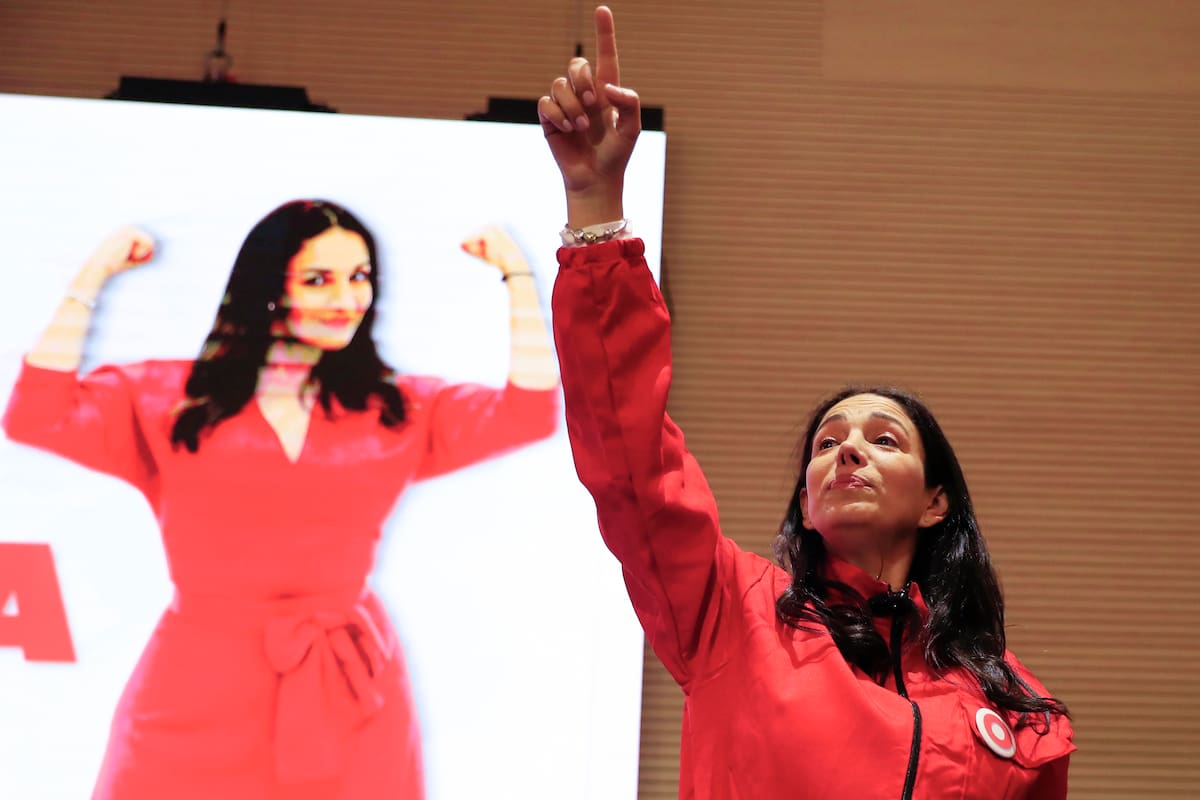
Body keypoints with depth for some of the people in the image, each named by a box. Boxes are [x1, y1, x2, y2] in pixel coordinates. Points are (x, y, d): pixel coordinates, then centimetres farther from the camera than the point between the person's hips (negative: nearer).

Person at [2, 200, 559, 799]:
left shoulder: (398, 411, 8)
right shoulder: (170, 398, 4)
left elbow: (528, 413, 2)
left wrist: (517, 276, 3)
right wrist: (93, 280, -5)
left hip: (346, 694, 1)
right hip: (199, 691, -1)